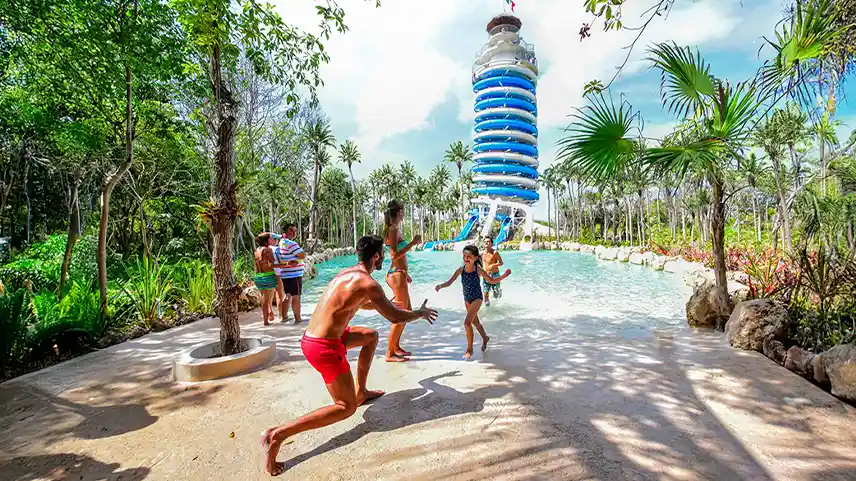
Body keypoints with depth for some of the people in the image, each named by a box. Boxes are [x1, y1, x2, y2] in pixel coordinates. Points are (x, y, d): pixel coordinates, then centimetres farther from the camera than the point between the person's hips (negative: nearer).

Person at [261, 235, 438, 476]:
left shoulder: (346, 273, 10)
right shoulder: (369, 284, -17)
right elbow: (395, 318, -12)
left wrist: (387, 304, 39)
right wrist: (421, 313, 7)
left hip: (310, 338, 9)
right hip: (323, 347, -9)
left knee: (371, 336, 24)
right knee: (347, 408, 2)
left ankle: (360, 391, 32)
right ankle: (277, 434, -4)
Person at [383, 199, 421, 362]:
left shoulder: (394, 229, 15)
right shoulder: (393, 229, -13)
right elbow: (394, 255, -22)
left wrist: (405, 274, 24)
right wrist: (413, 243, -19)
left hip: (399, 274, 10)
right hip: (397, 275, -10)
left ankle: (396, 346, 28)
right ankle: (390, 354, 6)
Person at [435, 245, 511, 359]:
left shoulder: (478, 270, -19)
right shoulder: (461, 269, -13)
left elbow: (492, 281, -7)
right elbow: (449, 282, -10)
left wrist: (504, 275, -20)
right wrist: (440, 286, -30)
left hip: (477, 298, -5)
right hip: (467, 299, 5)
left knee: (467, 322, -16)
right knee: (474, 321, 23)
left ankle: (470, 349, 2)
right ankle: (485, 338, 51)